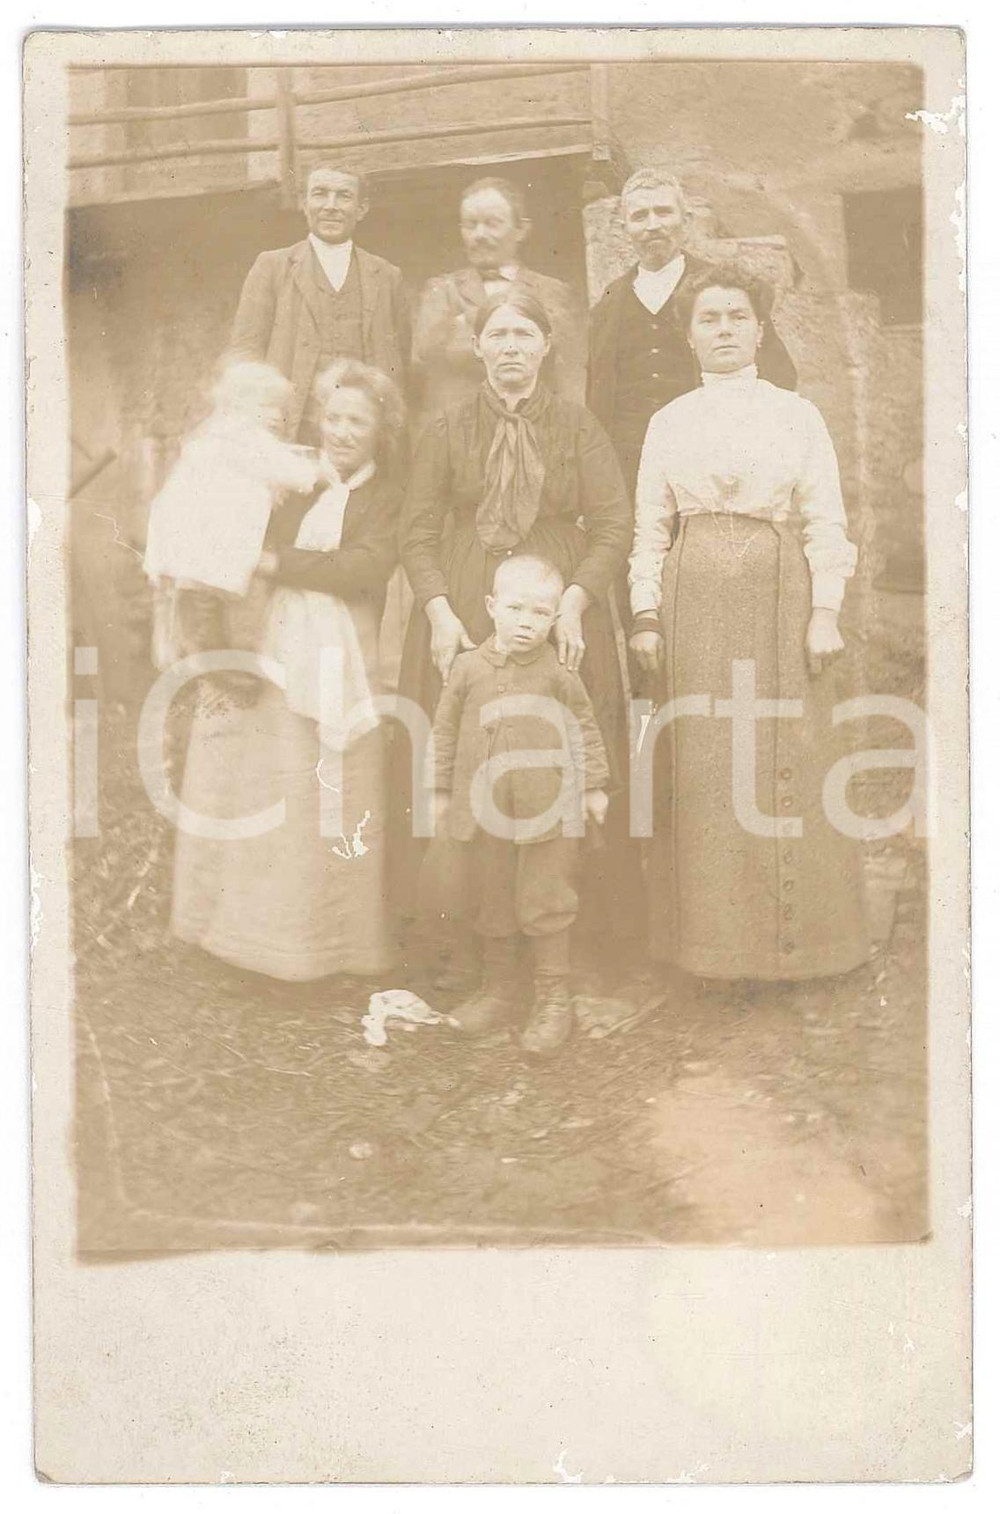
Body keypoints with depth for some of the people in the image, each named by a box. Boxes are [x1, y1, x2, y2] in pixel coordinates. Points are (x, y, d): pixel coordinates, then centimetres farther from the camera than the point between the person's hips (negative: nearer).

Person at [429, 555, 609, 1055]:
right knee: (491, 905, 13)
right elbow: (446, 728, 8)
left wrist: (594, 786, 8)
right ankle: (499, 990, 29)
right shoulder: (469, 667, 0)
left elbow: (584, 728, 7)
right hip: (483, 808, 3)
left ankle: (553, 999, 13)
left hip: (548, 809, -2)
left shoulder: (558, 674, -3)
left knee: (544, 905, 1)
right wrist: (442, 789, 9)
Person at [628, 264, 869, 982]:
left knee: (785, 759, -2)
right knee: (704, 767, 0)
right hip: (695, 601, 1)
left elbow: (826, 523, 3)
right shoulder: (669, 422, 12)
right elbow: (650, 528, 10)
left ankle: (790, 939, 9)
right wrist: (646, 616, 2)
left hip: (780, 597, -1)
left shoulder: (797, 414, 7)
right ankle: (718, 942, 10)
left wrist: (825, 611, -7)